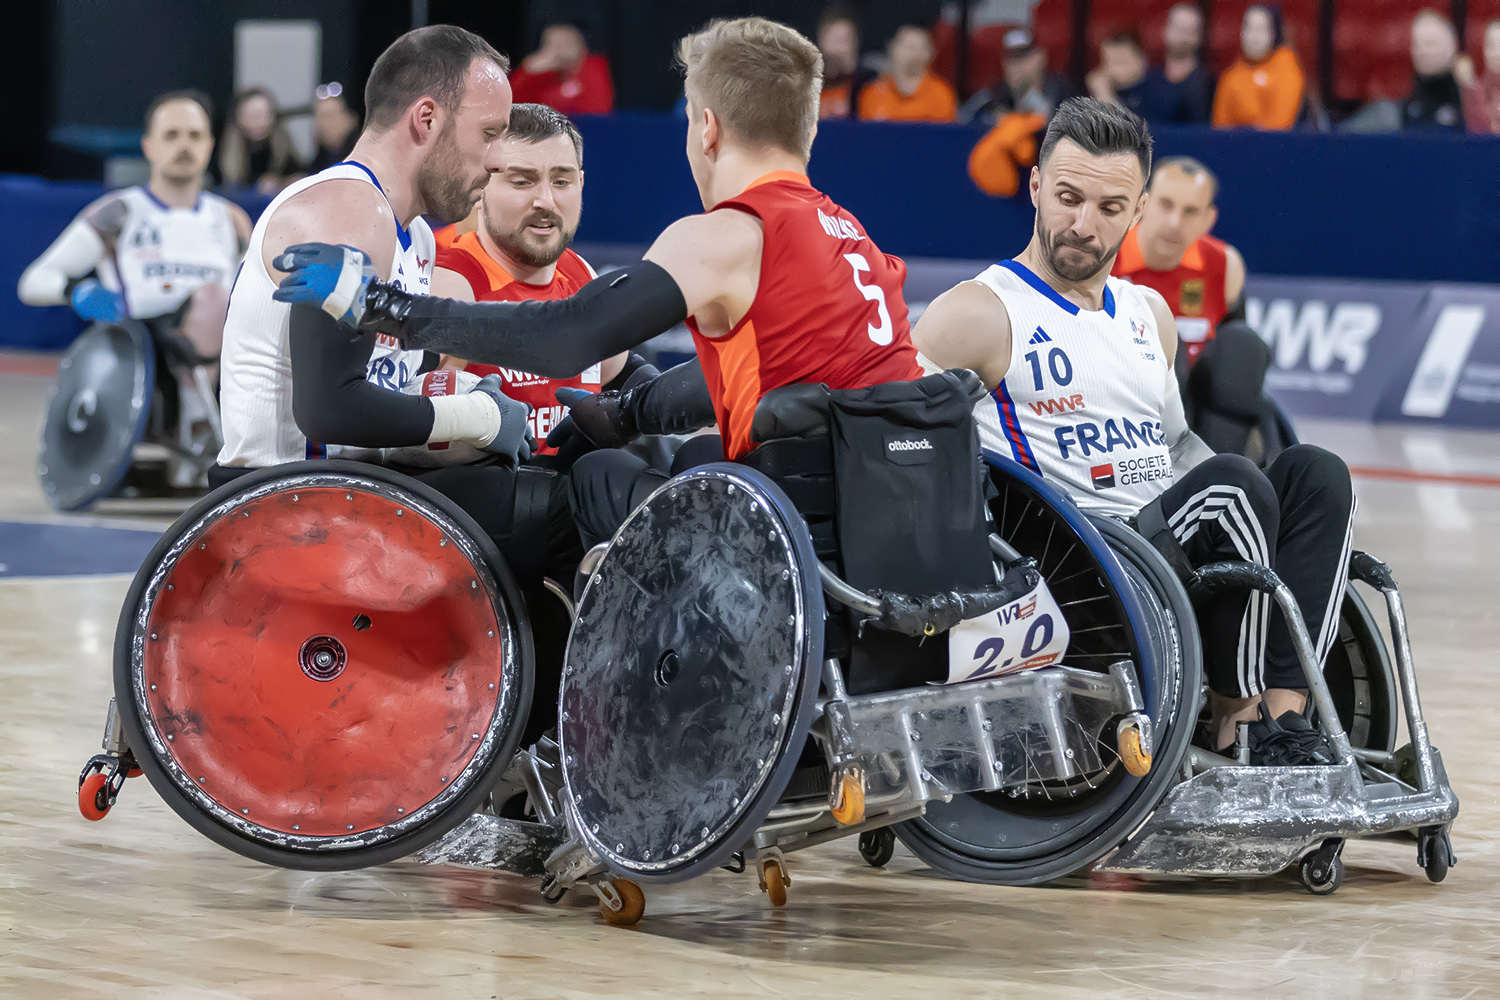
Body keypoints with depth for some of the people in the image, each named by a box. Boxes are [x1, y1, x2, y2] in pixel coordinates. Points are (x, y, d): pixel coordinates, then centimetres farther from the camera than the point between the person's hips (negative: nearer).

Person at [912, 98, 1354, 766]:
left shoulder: (1150, 315, 21)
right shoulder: (980, 315, -2)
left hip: (1177, 562, 8)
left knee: (1314, 473, -10)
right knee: (1228, 484, -28)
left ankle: (1286, 714, -23)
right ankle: (1235, 714, -14)